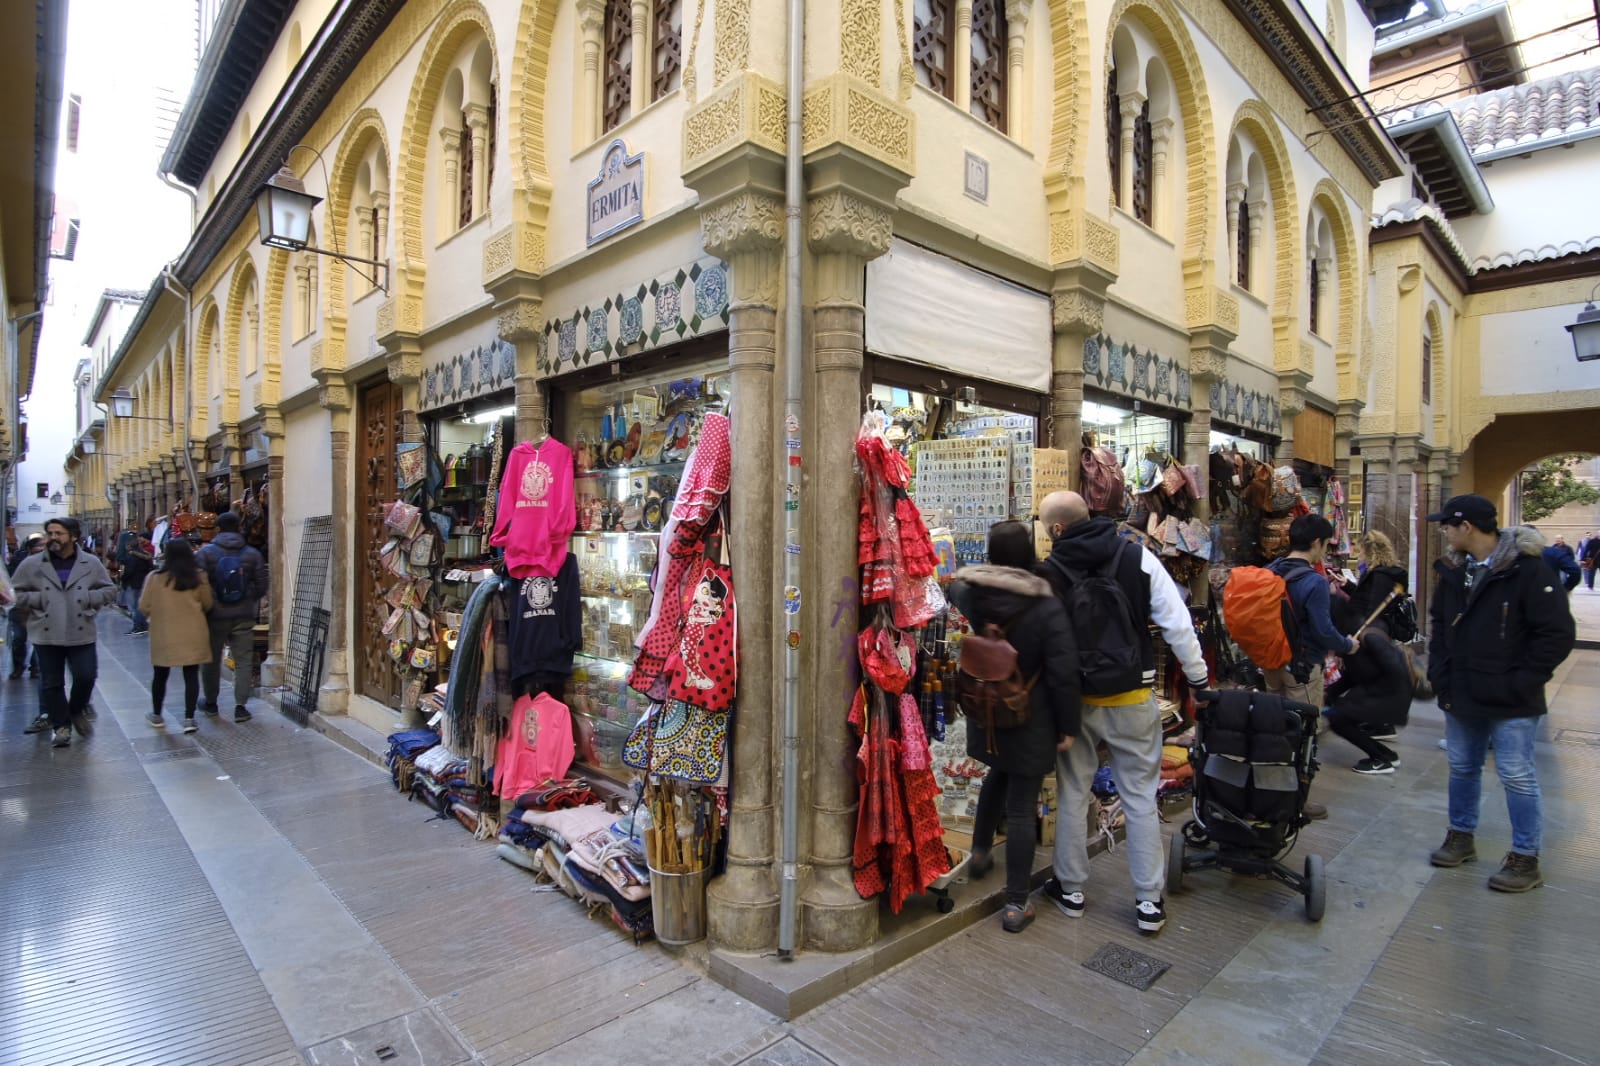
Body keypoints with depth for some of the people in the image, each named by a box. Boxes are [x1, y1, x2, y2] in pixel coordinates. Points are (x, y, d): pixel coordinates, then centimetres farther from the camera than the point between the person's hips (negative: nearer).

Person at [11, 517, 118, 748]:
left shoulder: (91, 563, 1)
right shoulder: (31, 564, 0)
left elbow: (110, 591, 7)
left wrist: (89, 598, -9)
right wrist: (38, 599, -11)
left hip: (81, 633, 0)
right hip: (47, 634, 0)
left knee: (86, 676, 1)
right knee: (51, 683, 7)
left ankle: (77, 711, 29)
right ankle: (60, 725, 21)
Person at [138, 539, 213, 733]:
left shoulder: (155, 578, -7)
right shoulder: (199, 577, -6)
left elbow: (144, 607, 0)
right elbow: (207, 605, 4)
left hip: (164, 634, 0)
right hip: (193, 634, 0)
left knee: (160, 675, 16)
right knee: (191, 675, 4)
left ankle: (156, 715, 31)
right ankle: (189, 718, 2)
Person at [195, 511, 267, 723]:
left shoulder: (206, 553, -7)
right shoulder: (252, 554, -2)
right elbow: (261, 587, 0)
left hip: (215, 616, 0)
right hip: (244, 617, 1)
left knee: (212, 660, 16)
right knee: (244, 662, 5)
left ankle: (211, 702, 30)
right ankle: (240, 706, 2)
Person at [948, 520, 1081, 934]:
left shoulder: (968, 594, -8)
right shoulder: (1046, 607, -19)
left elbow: (955, 589, 19)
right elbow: (1063, 674, -18)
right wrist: (1068, 726, -7)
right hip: (1029, 720, -4)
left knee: (997, 775, 31)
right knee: (1022, 807, 5)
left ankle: (980, 851, 46)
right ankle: (1016, 904, 13)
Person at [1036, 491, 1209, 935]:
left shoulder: (1049, 572, -12)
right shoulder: (1139, 557, -9)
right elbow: (1177, 624, -7)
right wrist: (1198, 676, 6)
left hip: (1075, 699, -1)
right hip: (1132, 699, 1)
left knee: (1072, 793, 14)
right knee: (1141, 798, 13)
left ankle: (1070, 890, 27)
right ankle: (1149, 902, 21)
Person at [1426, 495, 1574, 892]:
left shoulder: (1527, 569, -15)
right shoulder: (1453, 569, 5)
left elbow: (1558, 634, -16)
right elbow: (1439, 626, 15)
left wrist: (1520, 683, -15)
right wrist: (1440, 675, 7)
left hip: (1511, 703, -6)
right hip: (1462, 696, 6)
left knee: (1517, 776, 3)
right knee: (1462, 768, 16)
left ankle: (1526, 859, 17)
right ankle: (1461, 837, 32)